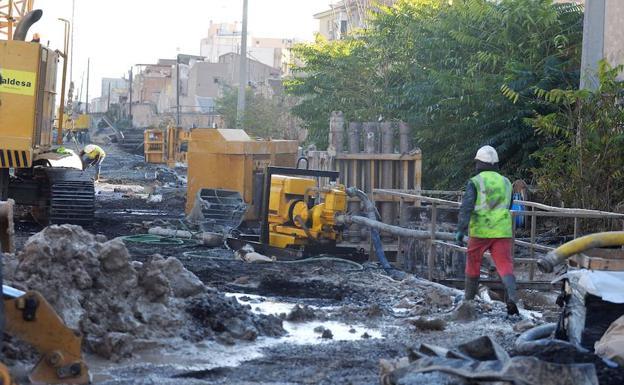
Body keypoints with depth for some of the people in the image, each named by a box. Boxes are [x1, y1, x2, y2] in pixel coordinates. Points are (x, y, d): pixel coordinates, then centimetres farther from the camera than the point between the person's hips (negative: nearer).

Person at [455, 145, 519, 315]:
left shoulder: (475, 182, -1)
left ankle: (469, 300, 27)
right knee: (505, 265, -5)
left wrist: (461, 229, -17)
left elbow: (467, 206, -13)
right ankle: (512, 297, -28)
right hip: (502, 231, 2)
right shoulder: (506, 182, 13)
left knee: (473, 264, 15)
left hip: (479, 231, -2)